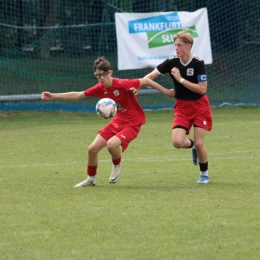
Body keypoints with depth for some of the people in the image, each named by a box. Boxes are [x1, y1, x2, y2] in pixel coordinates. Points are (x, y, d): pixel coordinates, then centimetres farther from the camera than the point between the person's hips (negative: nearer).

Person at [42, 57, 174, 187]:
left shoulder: (122, 84, -24)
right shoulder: (100, 88, -4)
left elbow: (146, 81, -19)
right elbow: (78, 95, 7)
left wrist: (166, 92, -16)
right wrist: (53, 96, 6)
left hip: (132, 123, -7)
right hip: (117, 121, 7)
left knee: (111, 144, -31)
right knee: (92, 149, 2)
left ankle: (117, 166, 3)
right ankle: (90, 179, 26)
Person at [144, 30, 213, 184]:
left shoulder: (198, 63, -17)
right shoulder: (172, 61, -7)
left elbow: (202, 89, -21)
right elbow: (151, 76, -5)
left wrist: (181, 79, -24)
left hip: (199, 106, -3)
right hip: (182, 106, 3)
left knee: (199, 143, -8)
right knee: (177, 142, -14)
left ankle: (204, 175, 16)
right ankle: (192, 145, 23)